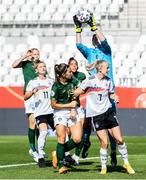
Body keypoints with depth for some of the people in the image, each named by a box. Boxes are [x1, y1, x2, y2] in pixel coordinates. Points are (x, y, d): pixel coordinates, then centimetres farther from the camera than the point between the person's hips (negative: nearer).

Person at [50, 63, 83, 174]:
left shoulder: (73, 82, -1)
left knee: (77, 139, -8)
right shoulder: (56, 87, -14)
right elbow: (53, 105, -8)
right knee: (62, 139, -11)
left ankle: (58, 153, 14)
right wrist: (69, 105, -10)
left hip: (73, 112, 4)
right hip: (60, 113, -4)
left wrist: (74, 109, -3)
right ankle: (61, 165, -1)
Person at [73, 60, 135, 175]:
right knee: (104, 142, -7)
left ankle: (126, 163, 13)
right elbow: (76, 93, -4)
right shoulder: (90, 80, -9)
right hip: (96, 114, -4)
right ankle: (103, 167, 11)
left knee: (119, 139, -2)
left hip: (108, 111, 4)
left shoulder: (108, 81, 5)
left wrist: (115, 97, -1)